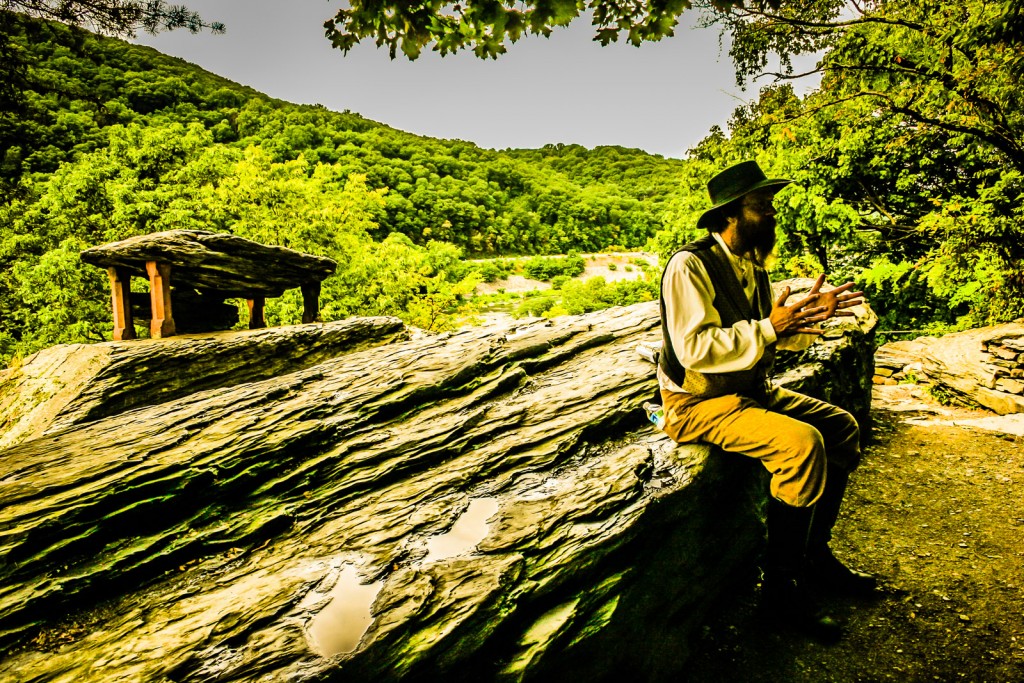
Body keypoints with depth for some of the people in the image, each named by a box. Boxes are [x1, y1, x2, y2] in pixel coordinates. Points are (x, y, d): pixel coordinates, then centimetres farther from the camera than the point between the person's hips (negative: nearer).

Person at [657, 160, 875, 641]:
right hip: (699, 401, -9)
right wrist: (769, 328, -28)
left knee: (841, 427, 6)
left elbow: (776, 336, 14)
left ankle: (815, 556, 17)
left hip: (751, 389, 10)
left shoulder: (751, 265, 11)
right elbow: (695, 348, -28)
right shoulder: (691, 266, -18)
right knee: (802, 443, -27)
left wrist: (812, 313, -4)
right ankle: (780, 587, -10)